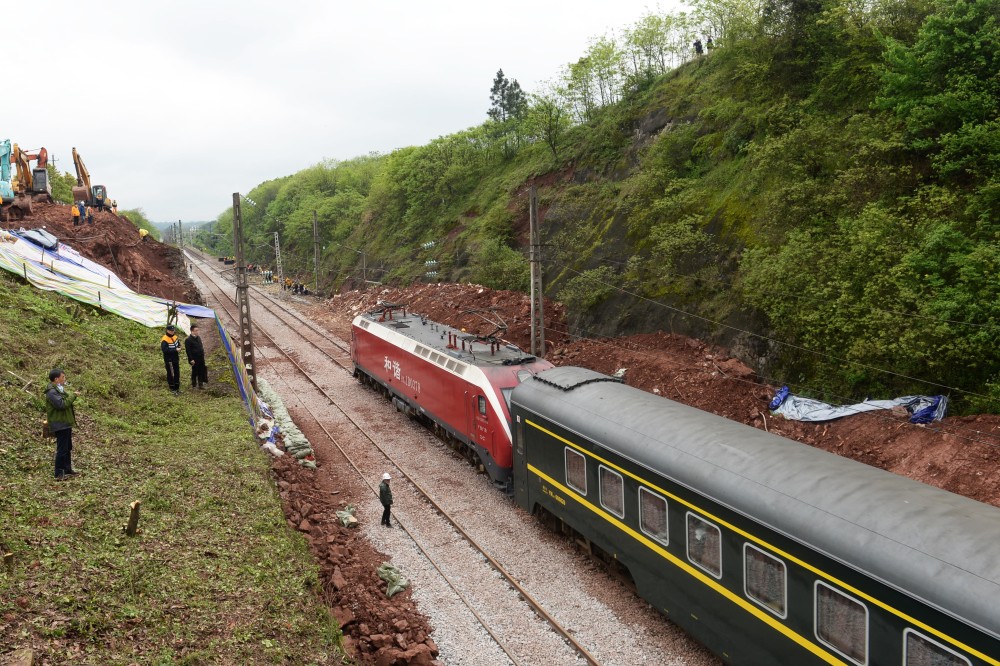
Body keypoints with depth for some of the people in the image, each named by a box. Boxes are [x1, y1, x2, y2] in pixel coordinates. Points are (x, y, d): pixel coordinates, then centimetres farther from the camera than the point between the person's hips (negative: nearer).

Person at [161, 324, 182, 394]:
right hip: (169, 360, -8)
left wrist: (178, 348, -5)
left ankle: (177, 388, 28)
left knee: (177, 373, 15)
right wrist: (175, 350, -28)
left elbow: (178, 344, 19)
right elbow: (165, 350, -30)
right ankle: (172, 389, 16)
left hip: (176, 359, 8)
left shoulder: (175, 337, 3)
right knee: (170, 374, 4)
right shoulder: (164, 340, -22)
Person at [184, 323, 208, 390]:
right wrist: (191, 359, -18)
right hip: (195, 359, -7)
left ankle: (200, 384, 24)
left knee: (201, 372, 12)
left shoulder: (198, 337, 9)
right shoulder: (188, 340, -15)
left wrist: (203, 355, 18)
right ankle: (194, 385, 18)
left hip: (201, 358, 7)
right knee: (195, 372, 4)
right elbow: (188, 350, -16)